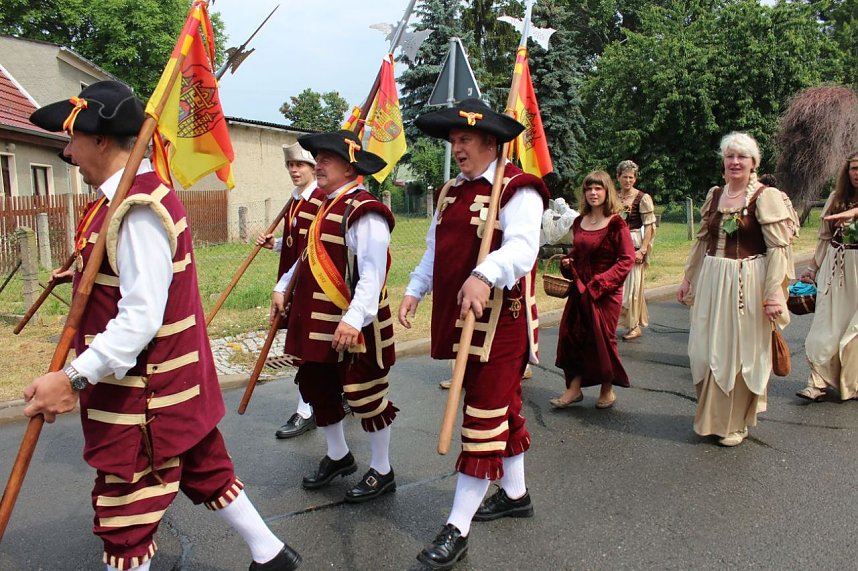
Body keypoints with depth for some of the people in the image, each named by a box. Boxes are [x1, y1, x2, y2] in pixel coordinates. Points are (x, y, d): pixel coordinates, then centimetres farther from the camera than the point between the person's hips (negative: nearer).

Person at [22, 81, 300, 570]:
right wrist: (85, 270, 14)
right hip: (174, 383, 10)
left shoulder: (137, 210, -23)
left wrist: (74, 378, -31)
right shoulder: (140, 195, 9)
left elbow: (142, 317, -30)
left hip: (143, 395, -10)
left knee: (125, 513, 6)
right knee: (204, 471, 22)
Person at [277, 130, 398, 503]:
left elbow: (372, 273, -26)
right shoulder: (322, 202, 12)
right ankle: (338, 456, 40)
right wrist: (283, 287, 23)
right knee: (315, 386, 19)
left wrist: (355, 318, -33)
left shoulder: (364, 212, -18)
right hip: (316, 322, 10)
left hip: (351, 324, -10)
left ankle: (382, 472, 21)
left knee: (366, 396, 3)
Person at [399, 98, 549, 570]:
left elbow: (522, 248, -27)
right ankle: (515, 493, 36)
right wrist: (415, 290, 5)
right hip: (460, 318, 8)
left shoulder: (517, 189, -12)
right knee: (502, 407, 19)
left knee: (484, 415, -4)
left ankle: (457, 529, 3)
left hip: (501, 319, -8)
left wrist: (485, 276, -44)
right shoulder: (451, 192, 14)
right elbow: (434, 250, 18)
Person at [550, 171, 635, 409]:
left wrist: (600, 282, -19)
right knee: (572, 335, 4)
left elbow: (627, 260, -13)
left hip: (606, 292, -6)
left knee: (602, 339, 3)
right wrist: (567, 263, 1)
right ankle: (574, 388, 15)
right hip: (580, 289, 6)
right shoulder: (579, 222, 9)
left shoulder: (616, 223, -10)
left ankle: (607, 390, 22)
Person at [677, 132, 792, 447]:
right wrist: (688, 279, 17)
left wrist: (774, 292, -18)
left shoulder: (766, 197, -8)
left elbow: (778, 247, -12)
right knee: (707, 351, 9)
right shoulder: (714, 195, 10)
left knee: (741, 352, 4)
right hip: (712, 281, 5)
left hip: (747, 284, -5)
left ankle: (736, 423, 21)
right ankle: (712, 417, 28)